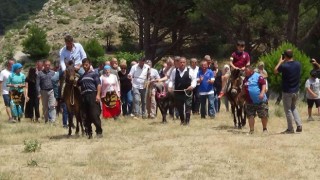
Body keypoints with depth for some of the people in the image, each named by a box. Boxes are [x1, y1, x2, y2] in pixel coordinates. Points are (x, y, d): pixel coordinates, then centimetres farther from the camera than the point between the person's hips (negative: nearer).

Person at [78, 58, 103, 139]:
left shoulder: (94, 74, 4)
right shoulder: (82, 76, 21)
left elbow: (99, 85, -4)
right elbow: (78, 85, 24)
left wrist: (98, 95, -15)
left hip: (92, 95, -6)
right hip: (84, 96, 6)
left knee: (95, 115, -10)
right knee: (86, 117, 5)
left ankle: (99, 132, -6)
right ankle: (89, 133, 10)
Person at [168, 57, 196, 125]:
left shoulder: (189, 71, -1)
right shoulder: (175, 71, 5)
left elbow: (194, 79, 3)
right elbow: (171, 80, 9)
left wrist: (192, 86, -15)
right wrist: (170, 86, -9)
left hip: (187, 92, -3)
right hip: (178, 92, 3)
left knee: (188, 106, -7)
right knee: (179, 107, 10)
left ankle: (187, 120, -2)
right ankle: (182, 120, 25)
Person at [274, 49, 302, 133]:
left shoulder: (284, 66, -20)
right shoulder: (298, 64, -4)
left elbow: (275, 71, -2)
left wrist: (280, 61, 5)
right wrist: (285, 62, 13)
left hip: (287, 92, -5)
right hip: (296, 91, 5)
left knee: (288, 110, 6)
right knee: (294, 108, 22)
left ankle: (290, 129, 11)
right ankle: (299, 125, 10)